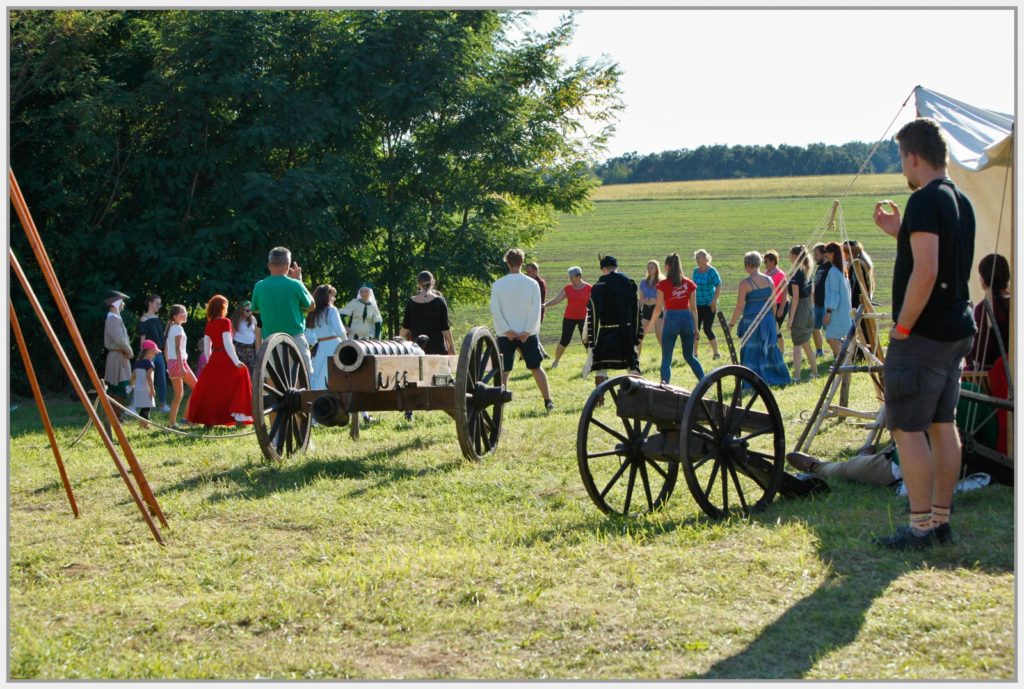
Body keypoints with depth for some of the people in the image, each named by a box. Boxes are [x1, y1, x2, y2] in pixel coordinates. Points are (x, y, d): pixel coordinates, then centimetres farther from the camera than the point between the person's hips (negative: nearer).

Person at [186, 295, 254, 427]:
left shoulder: (209, 324, 8)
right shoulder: (225, 322, -10)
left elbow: (206, 344, 13)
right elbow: (227, 343, -17)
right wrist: (236, 361, -18)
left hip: (214, 359, 7)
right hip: (225, 358, -7)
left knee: (211, 389, 12)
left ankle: (207, 420, 12)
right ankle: (239, 417, -7)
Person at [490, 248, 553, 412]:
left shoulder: (498, 284, -3)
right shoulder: (532, 283, -3)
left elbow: (495, 310, -8)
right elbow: (536, 310, -8)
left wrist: (507, 331, -7)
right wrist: (527, 331, -8)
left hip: (505, 335, -1)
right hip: (528, 334, 1)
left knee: (503, 371, 3)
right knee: (536, 368, 12)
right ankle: (548, 401, 16)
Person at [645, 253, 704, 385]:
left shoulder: (663, 284, -5)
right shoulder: (689, 284, 4)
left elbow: (658, 308, -3)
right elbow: (693, 308, 7)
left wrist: (649, 324, 11)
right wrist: (696, 328, 14)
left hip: (671, 319, -3)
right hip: (687, 319, 3)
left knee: (666, 359, 6)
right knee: (690, 356, 17)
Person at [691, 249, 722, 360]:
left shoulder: (712, 271, -11)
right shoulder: (696, 271, 8)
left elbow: (719, 287, -13)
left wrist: (714, 301, -18)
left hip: (709, 305, -6)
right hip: (698, 304, 6)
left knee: (707, 329, -5)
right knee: (695, 329, 2)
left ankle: (716, 353, 9)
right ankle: (694, 353, 9)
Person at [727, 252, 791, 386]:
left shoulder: (745, 283, -13)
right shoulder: (769, 280, 3)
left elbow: (739, 307, -13)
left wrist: (731, 324, -4)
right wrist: (773, 320, 23)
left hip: (752, 321, -5)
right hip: (768, 319, 5)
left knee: (752, 351, 4)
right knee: (769, 349, 18)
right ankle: (778, 377, 24)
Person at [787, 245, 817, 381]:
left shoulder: (796, 273, -16)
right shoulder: (807, 272, 9)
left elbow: (796, 296, -19)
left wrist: (791, 317, -17)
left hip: (799, 308, -8)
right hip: (808, 308, 8)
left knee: (797, 345, -3)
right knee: (806, 344, 19)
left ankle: (796, 376, -2)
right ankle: (814, 372, 25)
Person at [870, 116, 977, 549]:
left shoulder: (925, 201, -17)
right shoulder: (961, 201, 13)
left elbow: (925, 272, -26)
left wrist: (902, 327, -18)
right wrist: (899, 232, 17)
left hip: (924, 333, -10)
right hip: (958, 329, 10)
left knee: (907, 428, -4)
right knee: (943, 424, 13)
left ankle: (920, 527, -3)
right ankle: (941, 521, 19)